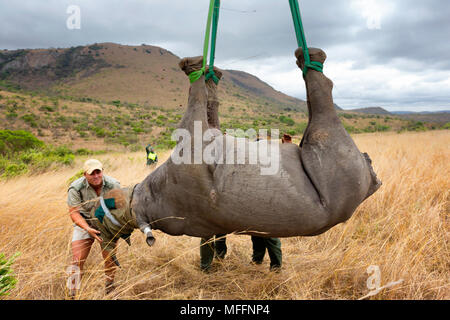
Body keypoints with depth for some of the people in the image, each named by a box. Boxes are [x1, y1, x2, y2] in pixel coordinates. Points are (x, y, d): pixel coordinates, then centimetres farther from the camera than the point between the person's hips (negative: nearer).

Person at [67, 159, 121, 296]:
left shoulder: (113, 185, -17)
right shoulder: (76, 188, -21)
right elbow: (73, 212, -19)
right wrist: (88, 229, -31)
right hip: (84, 223, -1)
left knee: (110, 258, 2)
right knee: (77, 259, -6)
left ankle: (110, 287, 27)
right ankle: (73, 292, 14)